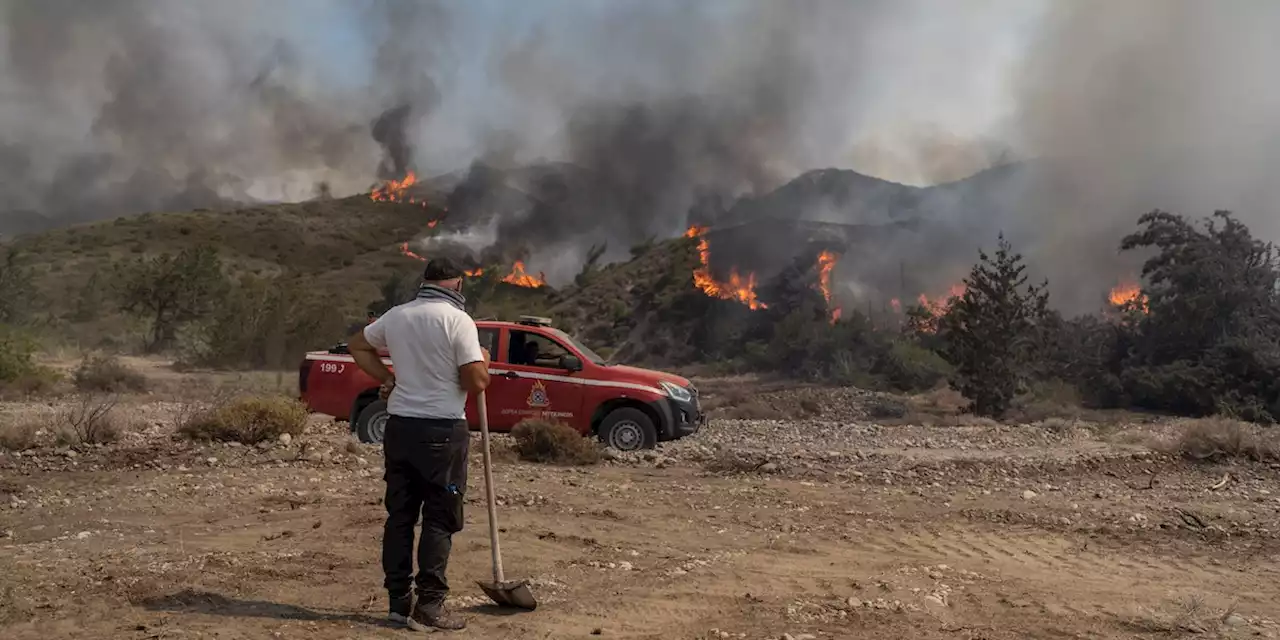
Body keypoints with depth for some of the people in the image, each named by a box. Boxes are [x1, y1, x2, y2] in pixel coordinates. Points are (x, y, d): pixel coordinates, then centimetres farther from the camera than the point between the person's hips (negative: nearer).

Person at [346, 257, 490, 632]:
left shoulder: (396, 316, 8)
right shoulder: (458, 320, -12)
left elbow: (357, 345, 23)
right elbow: (477, 382, -16)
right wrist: (483, 361, 5)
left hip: (399, 426, 6)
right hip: (442, 431, -6)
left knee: (400, 515, 11)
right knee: (439, 519, 2)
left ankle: (399, 602, 17)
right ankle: (429, 606, 3)